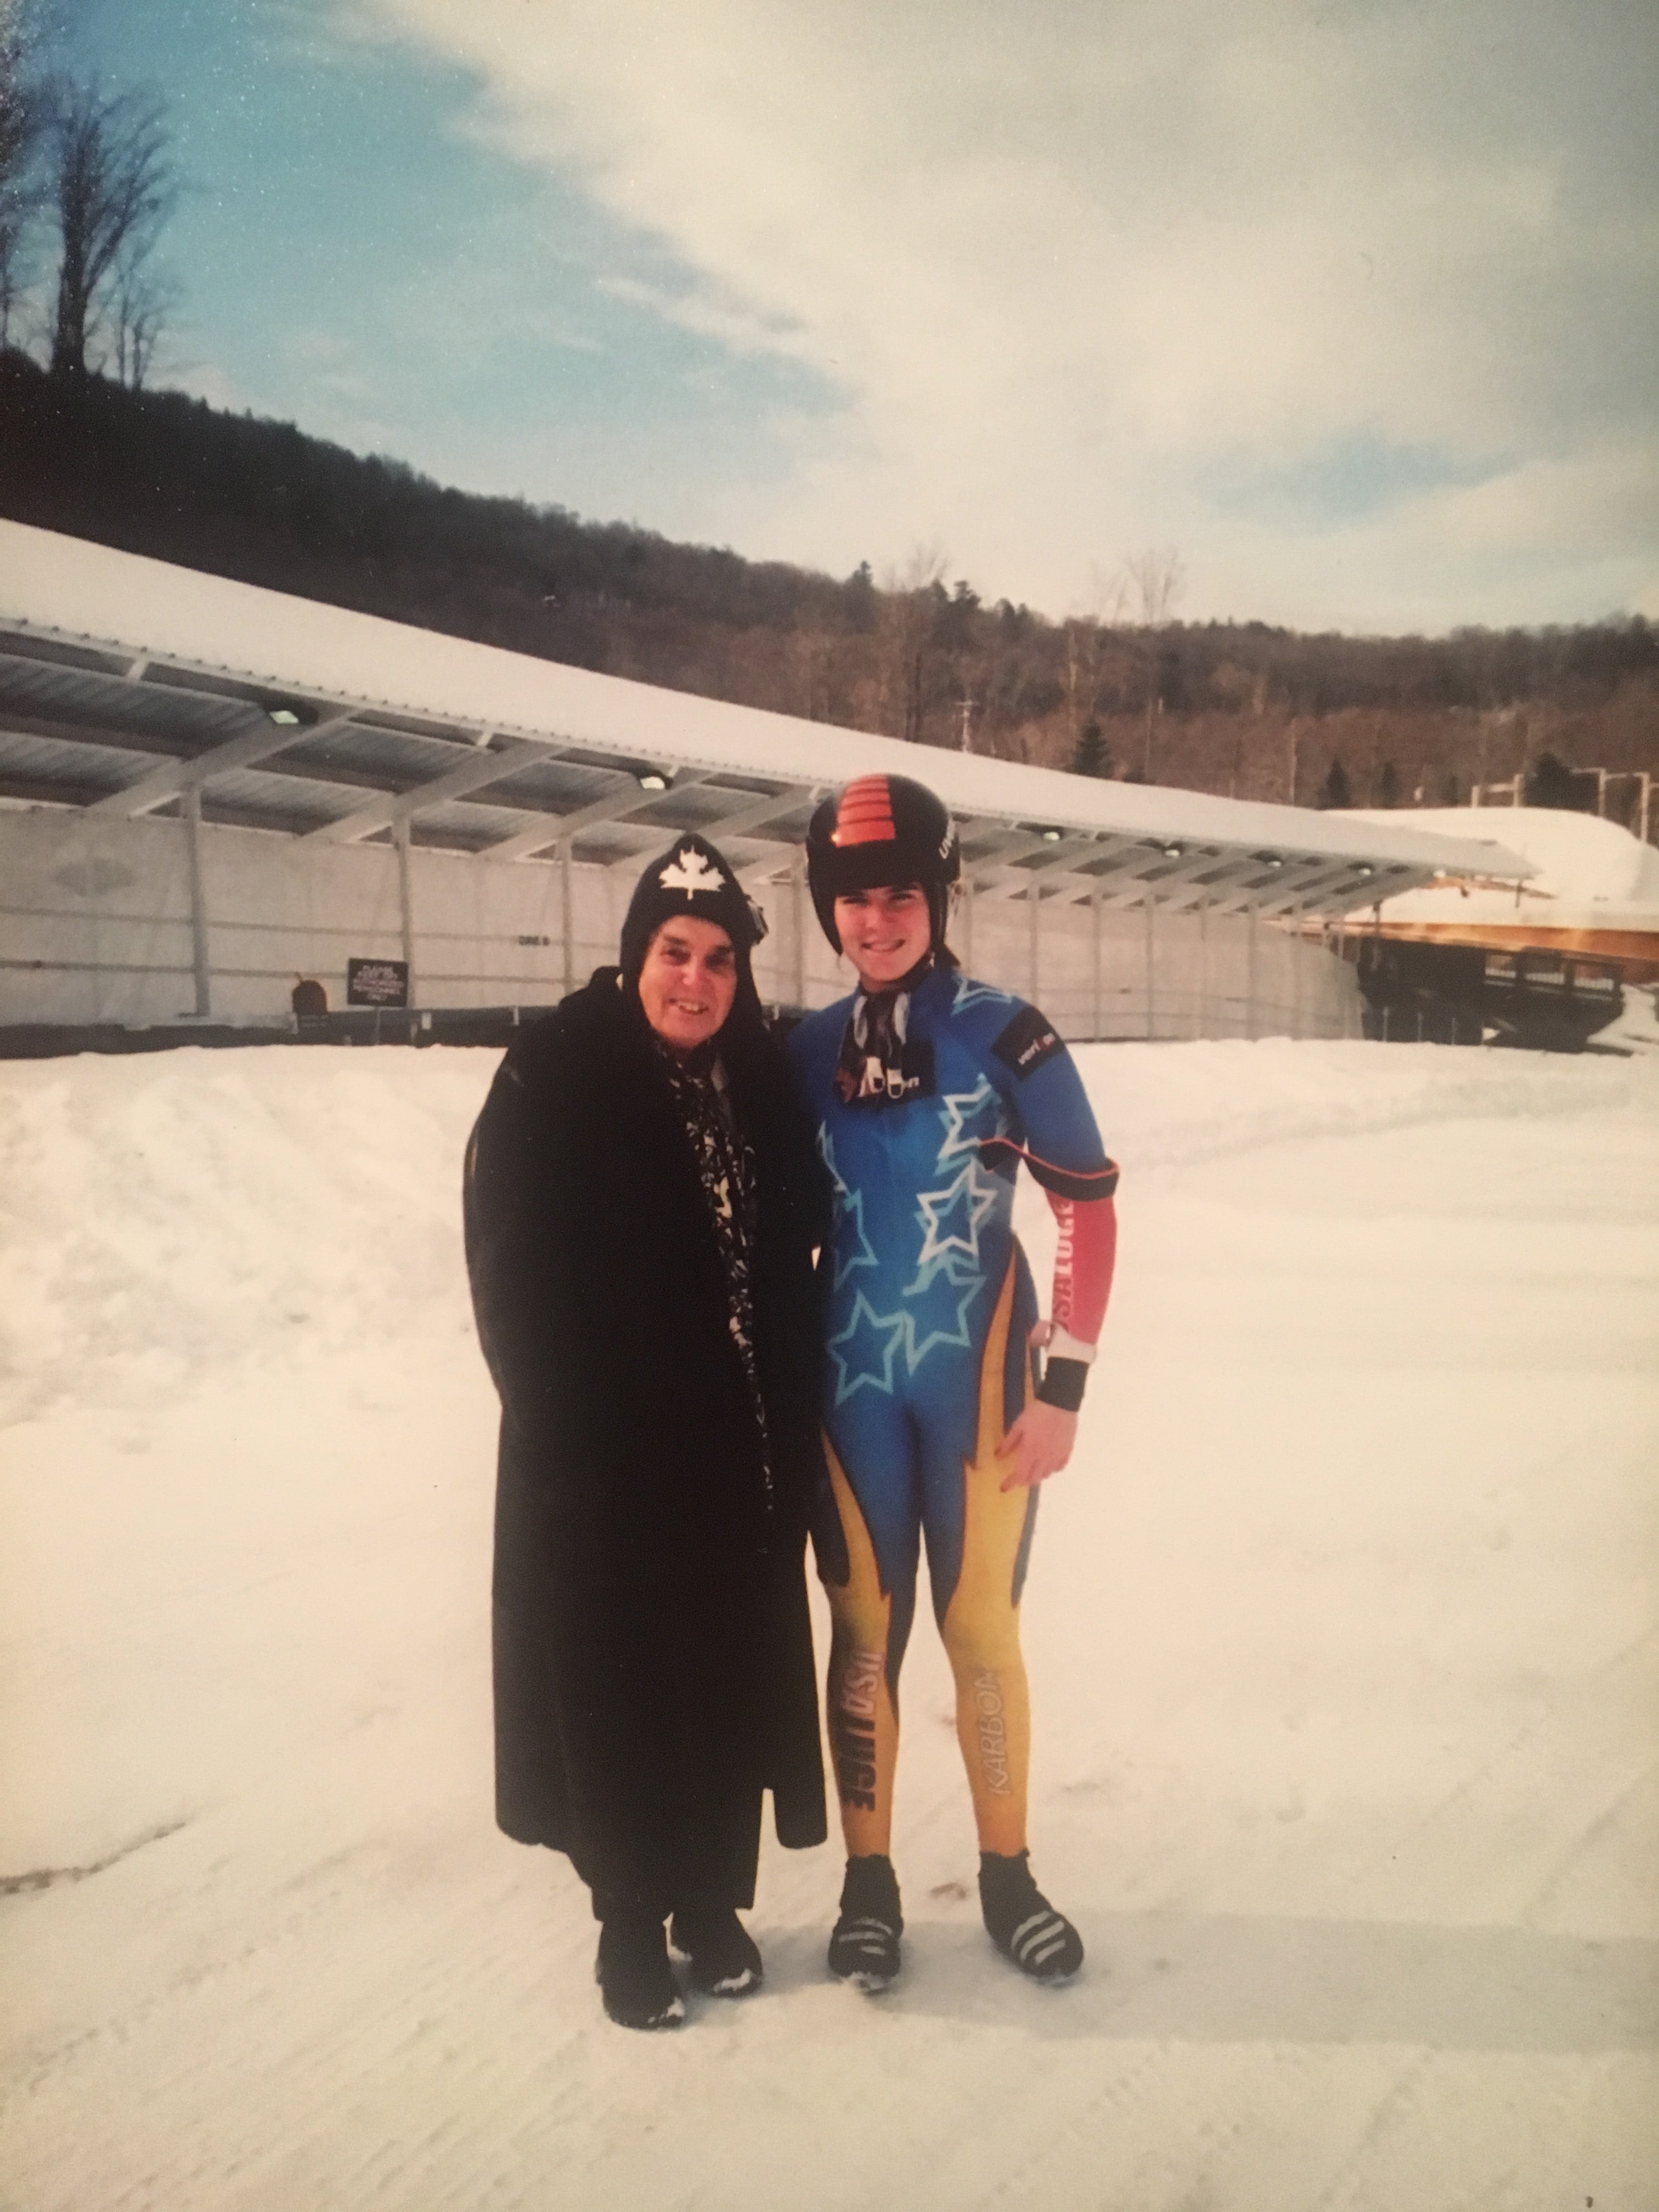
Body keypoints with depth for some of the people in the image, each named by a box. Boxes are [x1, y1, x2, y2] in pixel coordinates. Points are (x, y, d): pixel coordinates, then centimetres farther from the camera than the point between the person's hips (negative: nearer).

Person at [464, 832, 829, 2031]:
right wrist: (565, 1422, -15)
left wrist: (795, 1410, 2)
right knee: (620, 1687, 8)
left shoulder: (762, 1084, 3)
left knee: (734, 1676, 14)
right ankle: (631, 1917, 28)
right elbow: (515, 1273, -12)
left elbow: (800, 1254, 7)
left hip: (742, 1450, 4)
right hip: (605, 1455, -4)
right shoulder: (554, 1082, -10)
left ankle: (715, 1898, 34)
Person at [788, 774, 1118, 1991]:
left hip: (977, 1377, -2)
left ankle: (1007, 1870, 28)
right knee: (864, 1631, 10)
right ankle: (870, 1878, 26)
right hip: (846, 1385, 3)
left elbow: (1089, 1208, -8)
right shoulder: (809, 1051, 3)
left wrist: (1062, 1387, -10)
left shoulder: (1006, 1036, -9)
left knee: (982, 1629, 8)